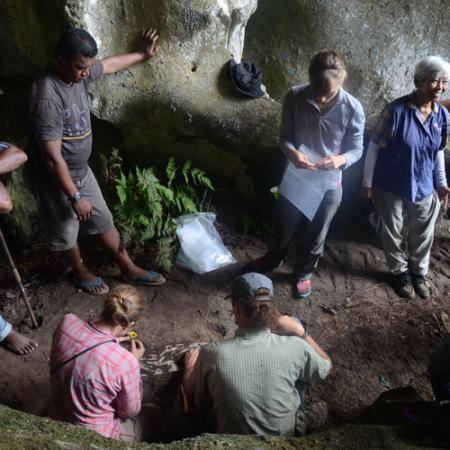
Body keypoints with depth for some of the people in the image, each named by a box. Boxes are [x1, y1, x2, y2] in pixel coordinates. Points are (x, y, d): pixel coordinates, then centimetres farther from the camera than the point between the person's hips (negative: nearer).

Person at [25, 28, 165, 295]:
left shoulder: (80, 73, -8)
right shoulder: (47, 99, -34)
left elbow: (110, 65, 16)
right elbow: (53, 158, -30)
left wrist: (143, 55, 22)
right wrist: (75, 197, -24)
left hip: (81, 170, 8)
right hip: (54, 181, -8)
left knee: (103, 221, 20)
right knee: (67, 232, 17)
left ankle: (129, 269, 36)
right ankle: (81, 273, 43)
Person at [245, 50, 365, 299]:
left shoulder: (352, 108, -19)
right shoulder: (295, 97, -17)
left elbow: (357, 149, -8)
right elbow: (285, 136, -6)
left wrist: (340, 160, -31)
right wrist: (292, 152, -29)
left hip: (329, 184, -1)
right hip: (296, 178, 1)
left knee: (315, 236, 17)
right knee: (282, 227, 21)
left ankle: (303, 273, 45)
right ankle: (272, 259, 52)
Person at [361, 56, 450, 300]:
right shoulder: (396, 110, -21)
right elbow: (375, 147, -14)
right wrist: (367, 183, -10)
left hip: (424, 190, 4)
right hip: (391, 188, -4)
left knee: (422, 236, 18)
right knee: (394, 234, 15)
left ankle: (419, 272, 43)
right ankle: (400, 272, 38)